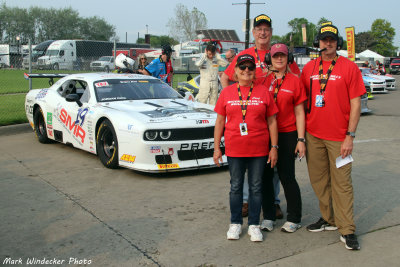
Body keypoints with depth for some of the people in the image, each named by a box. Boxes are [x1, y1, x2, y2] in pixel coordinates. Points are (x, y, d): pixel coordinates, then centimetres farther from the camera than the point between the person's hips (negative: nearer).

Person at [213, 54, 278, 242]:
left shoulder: (263, 92, 2)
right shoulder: (226, 92, 4)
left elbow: (272, 121, 4)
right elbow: (220, 121, 7)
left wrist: (274, 147, 0)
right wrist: (216, 147, 3)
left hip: (259, 149, 0)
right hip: (234, 149, 1)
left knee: (256, 187, 7)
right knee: (236, 186, 10)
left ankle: (254, 225, 20)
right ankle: (235, 223, 24)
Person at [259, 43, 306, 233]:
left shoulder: (294, 81, 1)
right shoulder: (263, 79, 6)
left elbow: (299, 112, 0)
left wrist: (301, 139, -5)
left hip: (287, 134, -2)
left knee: (287, 176, 0)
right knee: (266, 175, 7)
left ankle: (294, 219, 16)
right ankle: (268, 216, 21)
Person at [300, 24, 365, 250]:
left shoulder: (349, 67, -2)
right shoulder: (309, 68, 9)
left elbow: (355, 103, -4)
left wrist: (350, 136, -10)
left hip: (339, 137, -4)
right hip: (313, 134, 4)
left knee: (342, 183, -1)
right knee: (319, 180, 11)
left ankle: (347, 230, 8)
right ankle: (328, 219, 26)